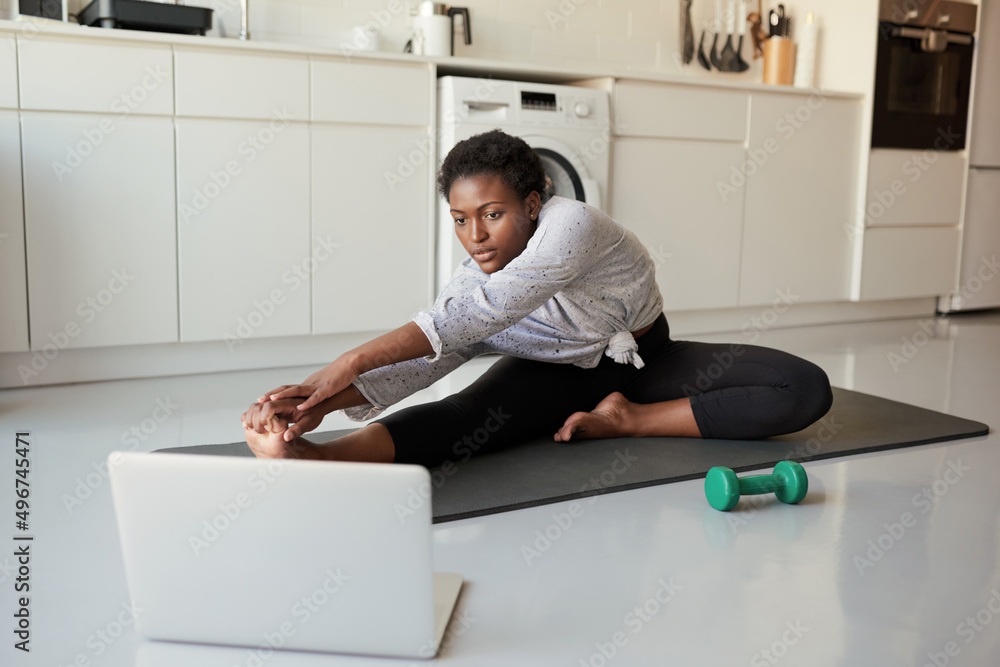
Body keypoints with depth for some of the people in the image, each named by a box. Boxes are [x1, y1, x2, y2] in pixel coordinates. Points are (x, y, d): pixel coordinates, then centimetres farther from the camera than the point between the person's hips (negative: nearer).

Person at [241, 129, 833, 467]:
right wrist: (324, 401, -44)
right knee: (471, 413, -35)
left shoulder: (571, 223, -29)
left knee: (807, 391, -22)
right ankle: (316, 458, -59)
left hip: (645, 362, -1)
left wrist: (354, 360, -47)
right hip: (560, 372, 1)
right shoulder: (471, 281, -12)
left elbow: (485, 309, -41)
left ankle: (631, 421, -28)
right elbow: (420, 361, -24)